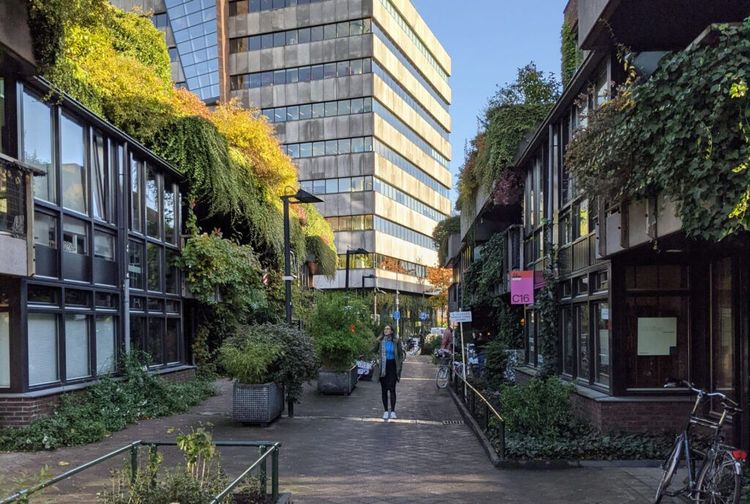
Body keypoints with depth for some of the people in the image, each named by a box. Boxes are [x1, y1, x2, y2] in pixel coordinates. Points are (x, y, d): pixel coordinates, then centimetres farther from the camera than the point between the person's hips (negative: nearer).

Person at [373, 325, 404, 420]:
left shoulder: (396, 341, 0)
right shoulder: (379, 341, 0)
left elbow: (400, 354, 6)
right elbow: (374, 352, 8)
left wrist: (399, 365, 1)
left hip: (392, 367, -1)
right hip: (383, 367, 1)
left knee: (392, 389, -6)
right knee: (384, 390, 5)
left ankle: (393, 411, 2)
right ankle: (386, 411, 13)